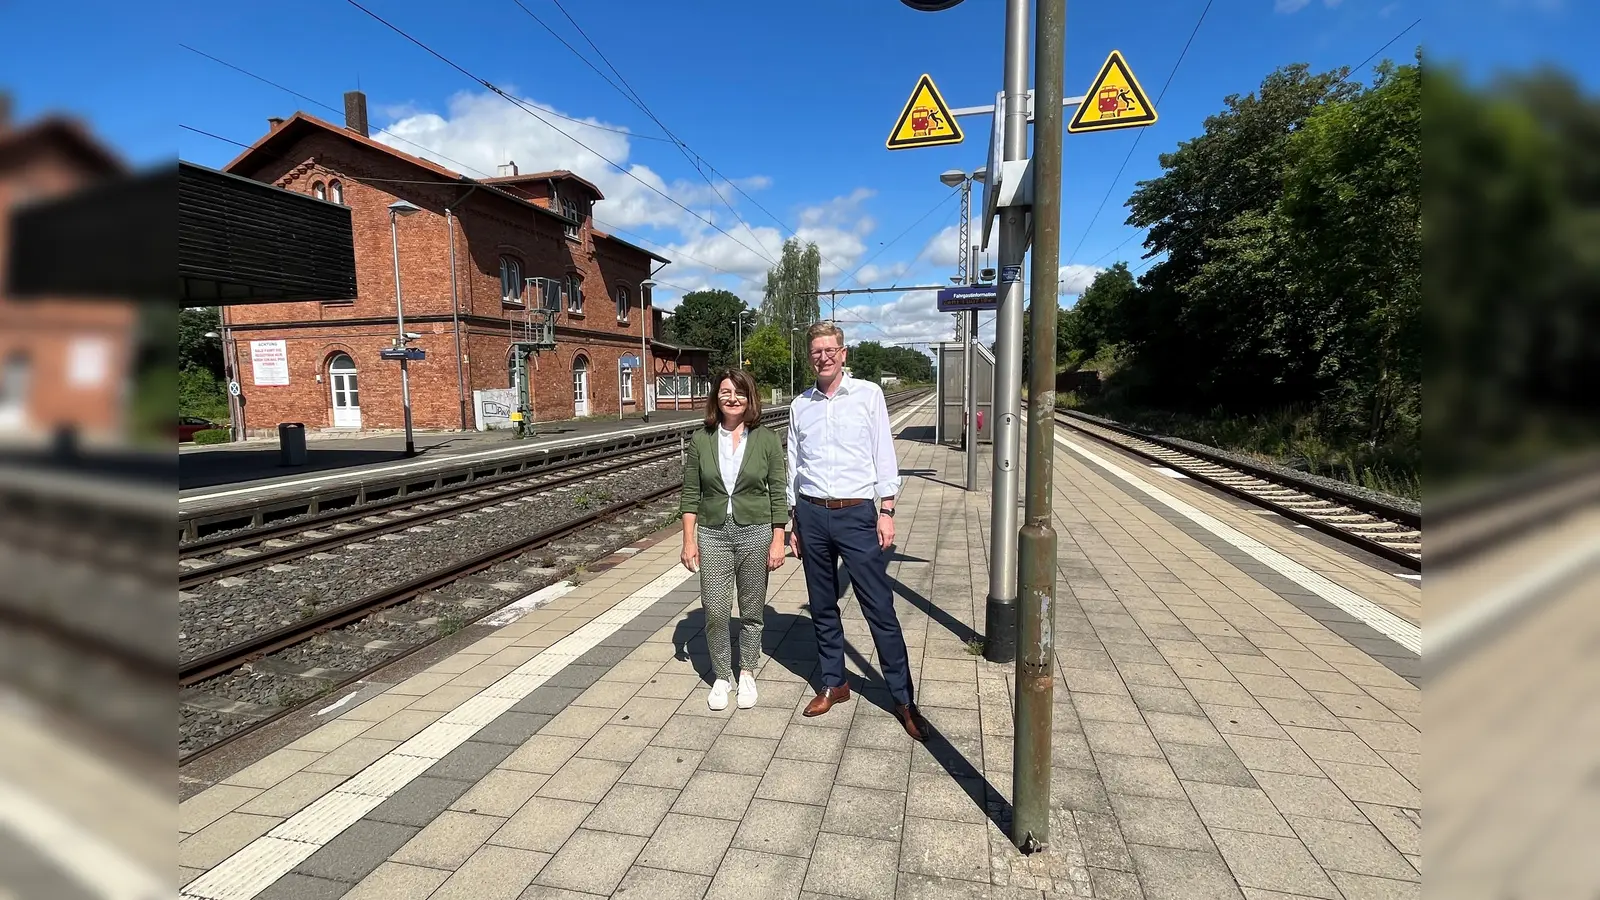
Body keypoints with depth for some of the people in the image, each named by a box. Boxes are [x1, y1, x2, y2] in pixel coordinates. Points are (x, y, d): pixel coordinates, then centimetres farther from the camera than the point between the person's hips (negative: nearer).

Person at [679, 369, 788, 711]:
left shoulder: (766, 440, -3)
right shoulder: (701, 440, 0)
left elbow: (777, 494, -2)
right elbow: (691, 494, 3)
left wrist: (778, 540, -5)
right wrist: (689, 540, -1)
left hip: (756, 533, 0)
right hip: (712, 535, 1)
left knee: (751, 611, 10)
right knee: (715, 613, 1)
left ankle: (747, 674, 30)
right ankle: (721, 676, 23)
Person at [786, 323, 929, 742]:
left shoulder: (868, 394, 0)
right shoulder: (800, 405, 8)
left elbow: (884, 455, -1)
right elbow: (793, 464, 13)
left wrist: (887, 511, -7)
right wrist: (794, 521, 13)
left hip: (857, 514, -3)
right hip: (812, 515, 4)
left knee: (880, 609, -1)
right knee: (822, 608, 13)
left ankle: (903, 699, 10)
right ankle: (833, 684, 29)